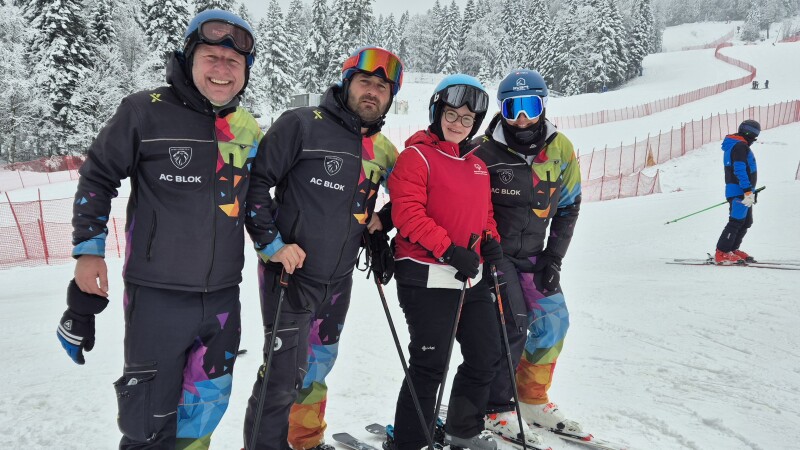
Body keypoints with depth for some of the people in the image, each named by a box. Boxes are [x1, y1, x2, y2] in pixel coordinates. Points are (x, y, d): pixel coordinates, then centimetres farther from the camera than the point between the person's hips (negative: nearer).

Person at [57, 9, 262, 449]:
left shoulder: (248, 129, 6)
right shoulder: (145, 111, -9)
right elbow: (97, 177, 0)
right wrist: (88, 247, -3)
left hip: (223, 297, 5)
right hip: (157, 297, -4)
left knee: (206, 404, 17)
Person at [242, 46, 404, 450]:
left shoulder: (384, 151, 8)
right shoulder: (302, 125, -11)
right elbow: (255, 181, -11)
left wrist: (383, 220, 5)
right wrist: (270, 243, -15)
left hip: (339, 280, 6)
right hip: (290, 273, -6)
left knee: (318, 364, 20)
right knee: (285, 372, -5)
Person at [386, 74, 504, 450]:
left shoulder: (477, 164, 16)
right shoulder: (416, 156, -7)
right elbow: (407, 214, -17)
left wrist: (490, 241, 4)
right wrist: (449, 250, -22)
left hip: (471, 277, 8)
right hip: (428, 277, -8)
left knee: (486, 356, 15)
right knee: (430, 364, -3)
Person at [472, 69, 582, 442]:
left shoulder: (560, 149, -3)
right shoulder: (484, 151, -15)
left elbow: (568, 206, 4)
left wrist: (553, 259, -1)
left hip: (532, 255, 5)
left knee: (554, 321, 3)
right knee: (512, 325, -12)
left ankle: (533, 400, 22)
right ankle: (497, 410, 6)